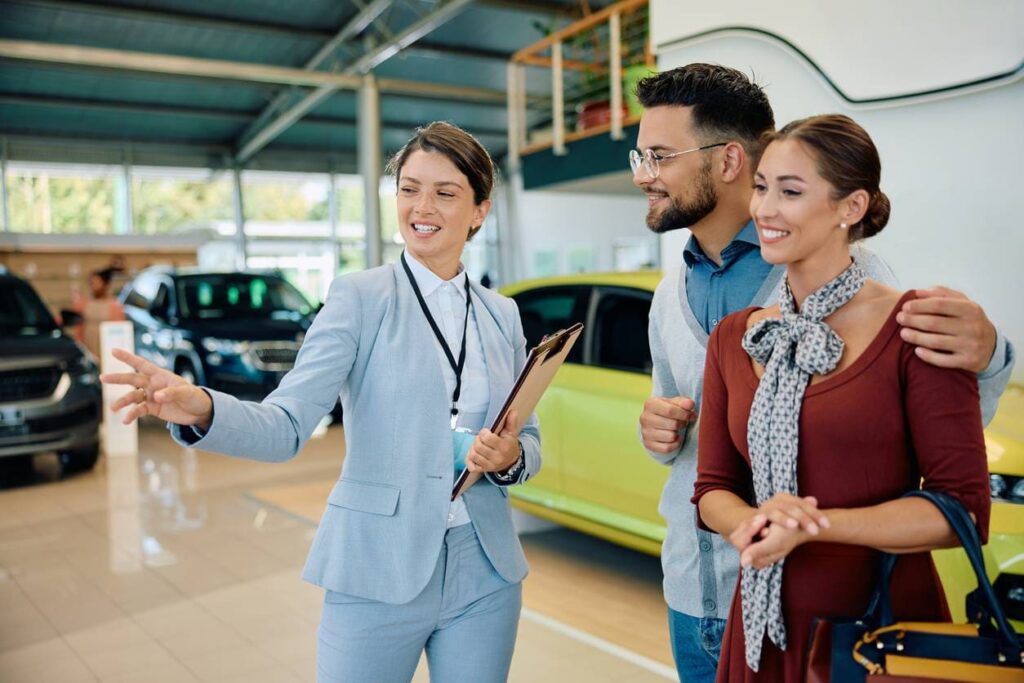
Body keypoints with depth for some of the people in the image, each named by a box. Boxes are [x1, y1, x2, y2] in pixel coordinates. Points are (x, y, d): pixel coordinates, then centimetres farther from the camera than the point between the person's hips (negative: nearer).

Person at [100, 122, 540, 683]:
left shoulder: (503, 315, 6)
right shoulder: (360, 297, -6)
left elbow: (530, 443, 10)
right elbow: (287, 424, -14)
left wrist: (510, 457, -12)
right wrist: (200, 409, -33)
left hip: (486, 578, 4)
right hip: (377, 577, -3)